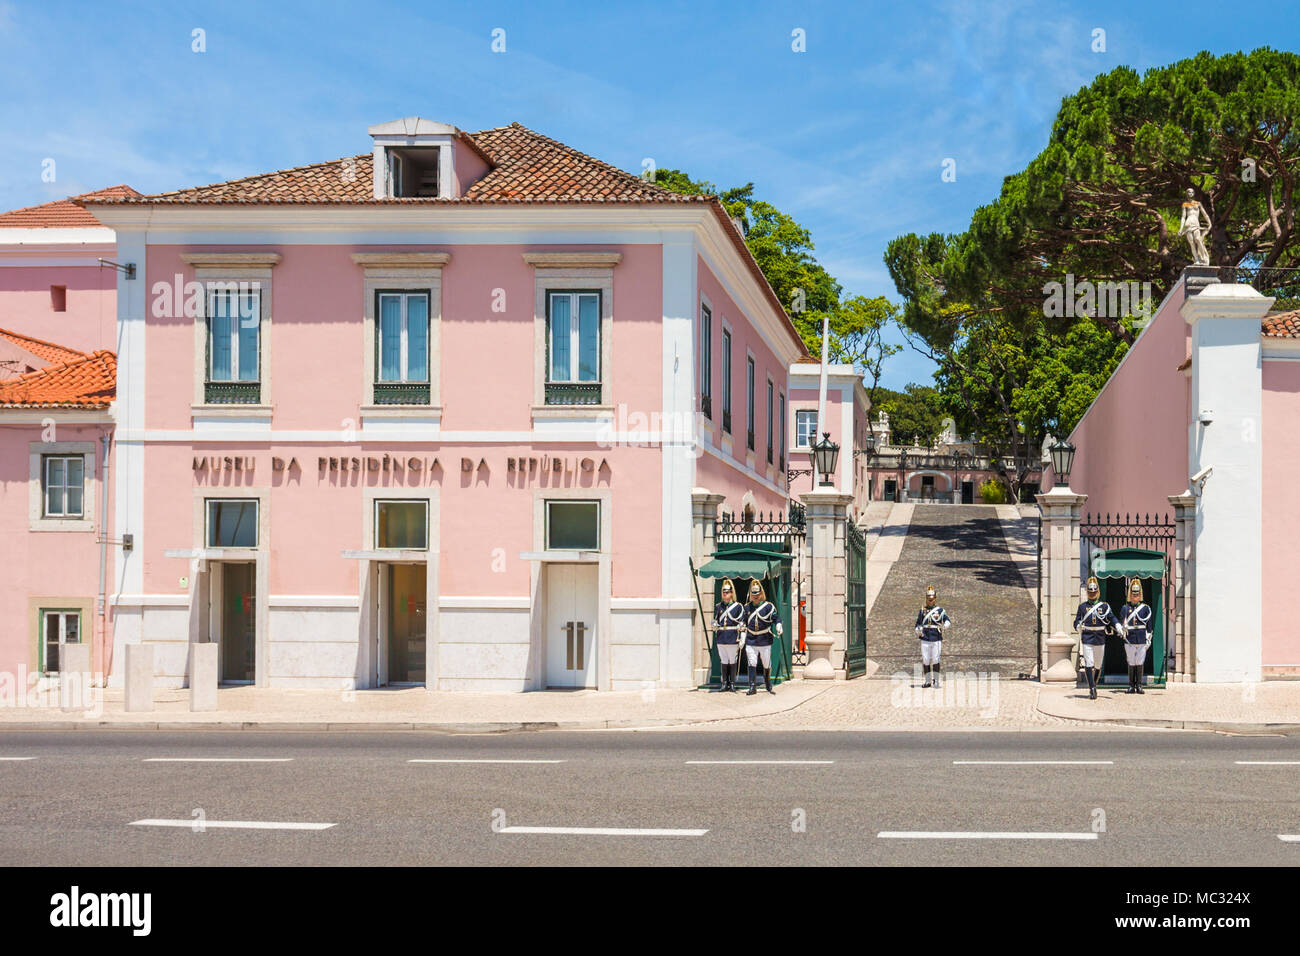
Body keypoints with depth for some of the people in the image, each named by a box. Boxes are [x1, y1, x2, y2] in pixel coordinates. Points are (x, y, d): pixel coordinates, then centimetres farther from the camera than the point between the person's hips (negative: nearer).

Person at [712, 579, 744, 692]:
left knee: (733, 661, 2)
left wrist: (742, 639, -7)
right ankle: (725, 683, 12)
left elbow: (742, 624, 0)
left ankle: (732, 683, 9)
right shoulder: (718, 606, 10)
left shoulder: (738, 606, 1)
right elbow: (715, 622, 17)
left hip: (733, 639, -3)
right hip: (721, 639, 3)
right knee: (724, 662, 6)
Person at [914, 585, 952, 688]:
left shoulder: (940, 610, 7)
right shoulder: (922, 611, 13)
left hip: (937, 639, -2)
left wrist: (945, 626, -23)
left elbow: (948, 621, 0)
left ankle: (936, 680, 3)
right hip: (925, 640, 2)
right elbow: (918, 624, 16)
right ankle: (928, 681, 9)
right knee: (925, 661, 0)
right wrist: (918, 631, -5)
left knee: (935, 660, -6)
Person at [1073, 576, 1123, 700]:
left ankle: (1093, 686, 30)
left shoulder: (1104, 606, 7)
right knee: (1088, 665, -11)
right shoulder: (1082, 607, 6)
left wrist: (1119, 627, -21)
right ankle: (1092, 691, -11)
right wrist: (1079, 627, -19)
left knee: (1098, 666, 11)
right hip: (1087, 639, -2)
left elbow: (1112, 619, -1)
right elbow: (1077, 622, 4)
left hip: (1100, 640, 2)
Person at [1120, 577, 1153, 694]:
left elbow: (1149, 625, 7)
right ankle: (1131, 686, 9)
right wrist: (1124, 631, -10)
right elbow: (1123, 623, 8)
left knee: (1140, 663, -1)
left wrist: (1148, 640, 4)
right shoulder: (1125, 608, 7)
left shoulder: (1146, 608, 6)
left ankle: (1139, 686, 5)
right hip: (1129, 640, 1)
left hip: (1142, 640, -1)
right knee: (1131, 663, 4)